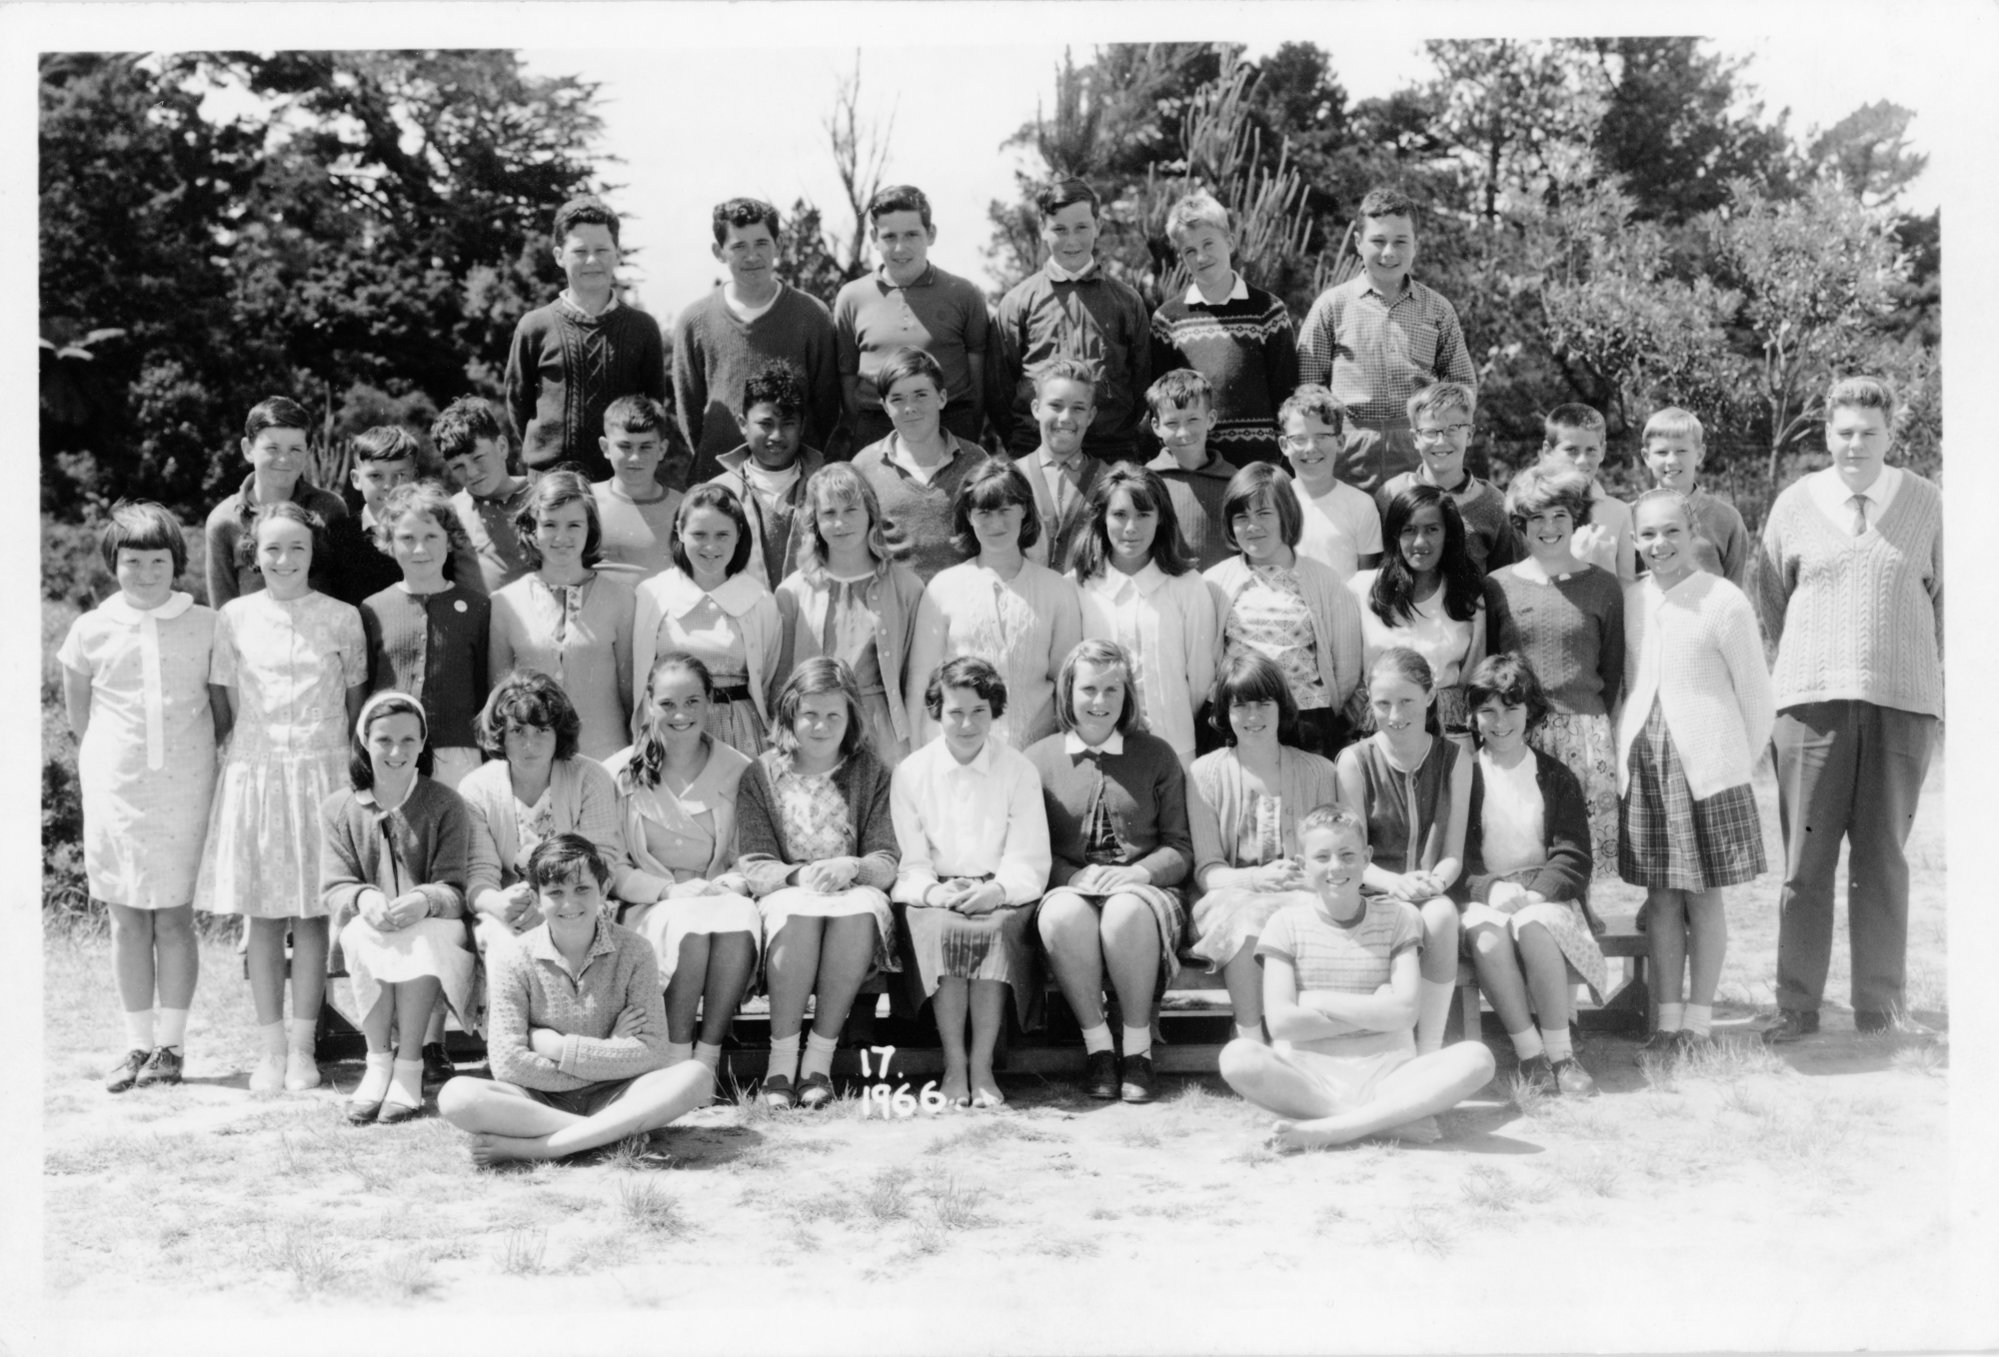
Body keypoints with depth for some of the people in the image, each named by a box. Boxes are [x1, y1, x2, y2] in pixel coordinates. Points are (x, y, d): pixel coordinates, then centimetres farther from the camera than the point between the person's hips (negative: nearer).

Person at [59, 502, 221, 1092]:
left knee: (174, 916, 1)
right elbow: (77, 710, 15)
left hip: (185, 786, -1)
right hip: (115, 786, 2)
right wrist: (108, 754, 13)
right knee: (127, 918, 5)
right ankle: (138, 1045, 13)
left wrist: (197, 754, 7)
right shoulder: (92, 630, 3)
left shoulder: (208, 626, 0)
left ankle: (171, 1045, 8)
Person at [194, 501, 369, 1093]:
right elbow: (222, 704, 8)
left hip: (321, 772, -1)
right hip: (253, 771, 1)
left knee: (312, 915, 2)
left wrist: (351, 764, 4)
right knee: (262, 916, 4)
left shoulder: (341, 618, 3)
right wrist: (241, 751, 1)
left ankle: (302, 1046, 9)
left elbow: (355, 699, 9)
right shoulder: (235, 617, 4)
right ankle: (270, 1048, 11)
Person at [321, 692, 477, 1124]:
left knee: (418, 938, -35)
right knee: (365, 935, -33)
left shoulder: (445, 805, 1)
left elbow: (455, 889, -7)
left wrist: (425, 901, -32)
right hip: (364, 923, 2)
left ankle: (409, 1067, -29)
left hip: (432, 930, -1)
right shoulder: (338, 809, 6)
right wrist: (365, 899, -26)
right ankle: (378, 1062, -27)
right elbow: (333, 889, -2)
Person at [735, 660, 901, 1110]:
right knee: (799, 912, -37)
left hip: (855, 893, 1)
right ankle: (782, 1059, -27)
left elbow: (887, 864, 1)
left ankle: (820, 1058, -28)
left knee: (860, 909, -36)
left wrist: (852, 867, -22)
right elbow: (751, 866, -2)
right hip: (786, 893, 0)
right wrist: (800, 875, -23)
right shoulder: (761, 776, 7)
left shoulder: (871, 774, 9)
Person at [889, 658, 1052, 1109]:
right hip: (936, 896, 0)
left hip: (1000, 898, 0)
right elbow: (911, 864, 3)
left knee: (995, 927, -33)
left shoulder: (1019, 771, 5)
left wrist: (997, 890, -22)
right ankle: (953, 1065, -25)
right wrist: (933, 891, -18)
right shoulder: (909, 773, 7)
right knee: (941, 926, -33)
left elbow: (1028, 863, -1)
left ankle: (982, 1067, -26)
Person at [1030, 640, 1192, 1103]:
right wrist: (1074, 876, -13)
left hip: (1142, 890, 0)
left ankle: (1138, 1048, -21)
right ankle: (1097, 1045, -21)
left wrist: (1142, 871, -12)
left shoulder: (1157, 757, 14)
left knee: (1127, 912, -37)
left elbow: (1180, 849, 9)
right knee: (1062, 915, -36)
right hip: (1068, 887, 0)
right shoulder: (1039, 760, 13)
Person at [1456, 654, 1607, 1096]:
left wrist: (1531, 893, -16)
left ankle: (1561, 1054, -29)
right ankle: (1529, 1053, -30)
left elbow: (1573, 858, 2)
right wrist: (1494, 890, -18)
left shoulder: (1557, 778, 9)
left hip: (1545, 896, 0)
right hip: (1482, 896, 0)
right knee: (1487, 931, -35)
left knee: (1532, 925, -34)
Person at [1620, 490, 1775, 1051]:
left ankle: (1699, 1017, 13)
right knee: (1660, 894, 8)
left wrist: (1738, 763, 4)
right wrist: (1625, 748, 9)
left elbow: (1757, 695, -2)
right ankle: (1667, 1016, 15)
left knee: (1703, 894, 4)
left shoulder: (1723, 601, -8)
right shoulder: (1630, 601, 5)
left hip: (1706, 764, -4)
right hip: (1642, 762, 4)